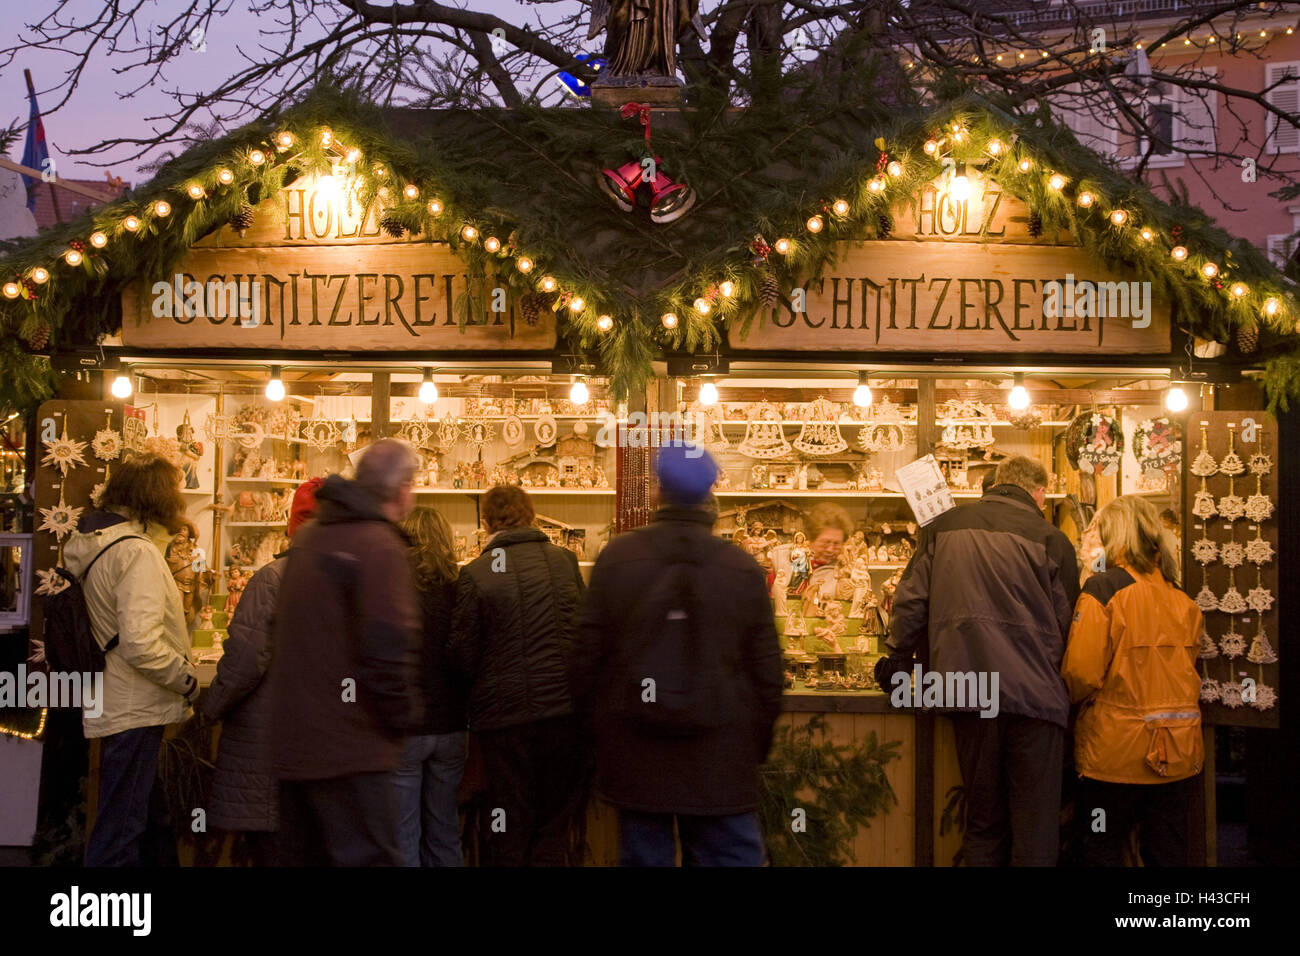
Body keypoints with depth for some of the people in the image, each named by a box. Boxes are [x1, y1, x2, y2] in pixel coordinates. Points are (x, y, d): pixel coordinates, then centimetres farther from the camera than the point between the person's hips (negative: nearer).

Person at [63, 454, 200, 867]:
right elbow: (140, 643, -27)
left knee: (123, 824, 20)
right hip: (135, 712, -10)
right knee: (121, 834, -2)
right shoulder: (138, 553, -19)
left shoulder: (100, 542, 10)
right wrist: (189, 681, -15)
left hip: (116, 706, 10)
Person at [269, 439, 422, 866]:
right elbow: (388, 649, -21)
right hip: (348, 746, -9)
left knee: (304, 854, 17)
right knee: (371, 857, -3)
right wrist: (401, 718, -8)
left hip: (293, 738, 9)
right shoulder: (379, 546, -16)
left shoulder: (308, 538, 12)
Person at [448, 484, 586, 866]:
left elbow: (463, 655, -4)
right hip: (564, 707, 2)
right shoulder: (565, 561, 0)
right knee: (554, 824, 13)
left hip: (506, 713, -2)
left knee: (510, 834, 10)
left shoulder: (475, 574, -8)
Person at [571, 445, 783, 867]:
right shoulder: (743, 567, -4)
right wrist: (757, 745, 13)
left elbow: (587, 656, 0)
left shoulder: (615, 558, -4)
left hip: (634, 756, 1)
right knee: (731, 855, 7)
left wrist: (598, 723, 14)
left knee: (644, 854, 10)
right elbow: (767, 670, 0)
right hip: (722, 758, -1)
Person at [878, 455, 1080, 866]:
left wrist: (897, 663, 22)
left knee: (983, 822, 15)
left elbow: (911, 601, 10)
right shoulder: (1050, 540, -1)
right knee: (1035, 831, 4)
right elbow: (1064, 627, 6)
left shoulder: (943, 526, 8)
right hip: (1034, 693, -3)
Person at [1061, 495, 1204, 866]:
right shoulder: (1184, 600, 6)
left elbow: (1081, 671, -17)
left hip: (1116, 751, -5)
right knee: (1168, 853, 14)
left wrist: (1074, 697, 3)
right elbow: (1186, 669, 14)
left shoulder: (1104, 588, -12)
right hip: (1179, 755, 5)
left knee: (1102, 850, 9)